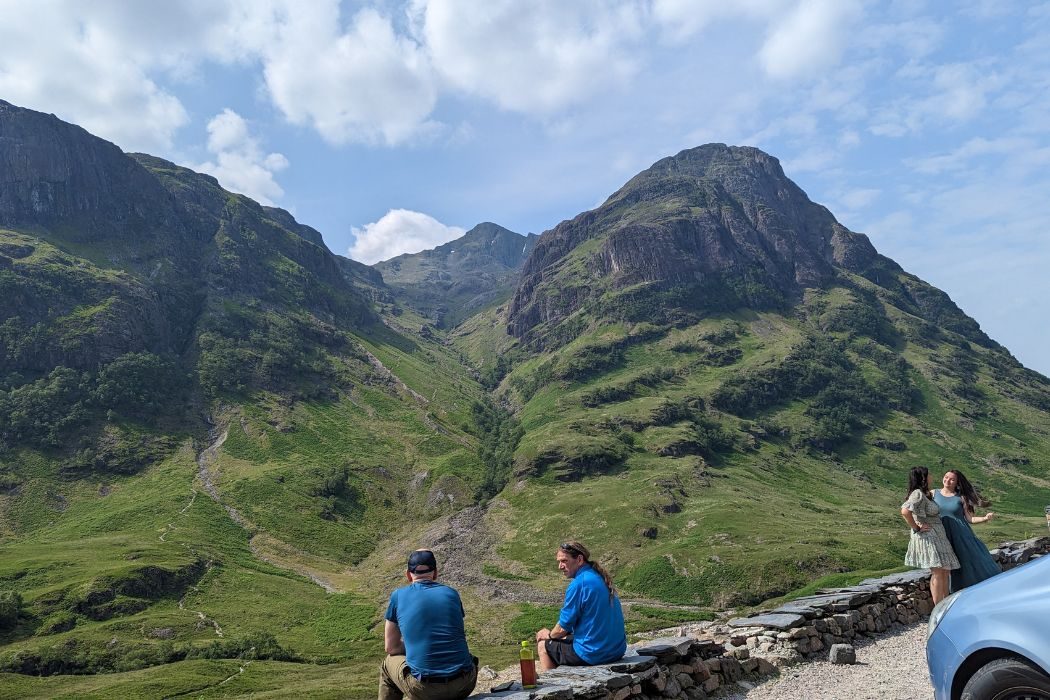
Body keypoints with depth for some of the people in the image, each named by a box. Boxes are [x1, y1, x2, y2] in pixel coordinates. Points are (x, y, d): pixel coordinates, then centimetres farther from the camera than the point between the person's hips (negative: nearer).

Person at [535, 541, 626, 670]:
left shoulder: (578, 584, -19)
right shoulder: (600, 578, 8)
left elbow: (563, 628, -12)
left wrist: (549, 635, 10)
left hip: (595, 654, -8)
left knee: (543, 645, 11)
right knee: (565, 639, 31)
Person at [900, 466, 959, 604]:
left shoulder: (925, 494, 14)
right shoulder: (917, 494, -17)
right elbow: (905, 511, -33)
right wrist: (916, 528, -22)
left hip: (937, 537, 10)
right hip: (928, 538, -10)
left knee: (945, 572, 13)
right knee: (938, 572, -9)